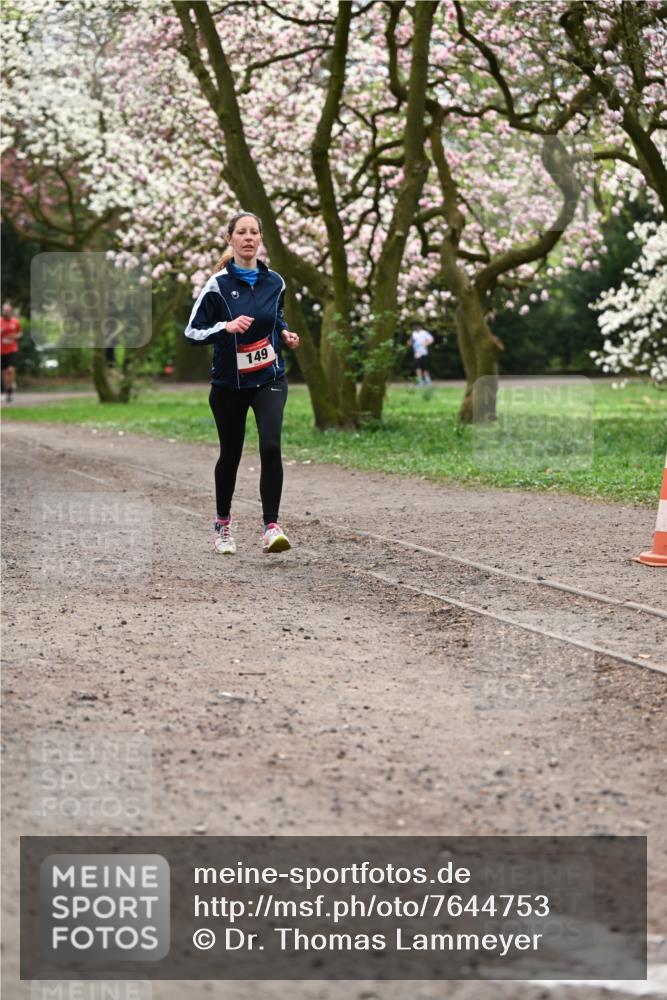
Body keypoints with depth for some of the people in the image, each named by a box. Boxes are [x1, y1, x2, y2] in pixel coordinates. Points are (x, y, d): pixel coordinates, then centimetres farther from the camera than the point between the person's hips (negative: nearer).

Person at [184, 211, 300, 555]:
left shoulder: (274, 281, 3)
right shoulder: (218, 284, -8)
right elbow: (192, 332, -8)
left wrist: (285, 334, 3)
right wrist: (226, 327, -23)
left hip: (269, 379, 1)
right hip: (229, 383, -1)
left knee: (270, 446, -19)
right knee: (230, 454, 11)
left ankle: (271, 528, -19)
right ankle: (223, 523, 34)